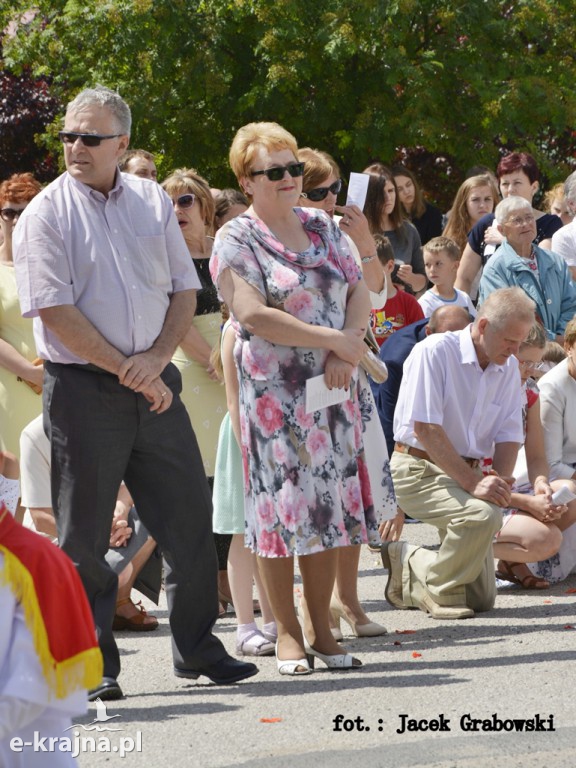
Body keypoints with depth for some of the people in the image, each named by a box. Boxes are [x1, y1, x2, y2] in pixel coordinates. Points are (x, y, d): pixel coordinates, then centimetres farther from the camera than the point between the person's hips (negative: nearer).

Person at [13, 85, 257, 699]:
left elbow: (184, 290, 10)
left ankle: (197, 649, 19)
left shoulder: (153, 203, 10)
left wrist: (157, 357, -7)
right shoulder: (46, 214, -4)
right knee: (84, 536, 0)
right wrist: (126, 370, -12)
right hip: (82, 390, -4)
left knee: (188, 520, 6)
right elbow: (56, 311, -11)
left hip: (154, 386, 4)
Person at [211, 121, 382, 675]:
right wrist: (334, 340, -14)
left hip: (332, 387, 5)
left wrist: (347, 352, -11)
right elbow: (254, 316, -15)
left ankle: (319, 627, 12)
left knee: (329, 502, 4)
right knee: (282, 505, -4)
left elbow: (359, 292, 7)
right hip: (272, 393, -5)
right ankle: (287, 632, 5)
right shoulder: (236, 240, -5)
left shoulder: (322, 227, 12)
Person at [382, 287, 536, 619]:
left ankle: (408, 564, 27)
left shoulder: (509, 368, 6)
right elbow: (425, 429, -21)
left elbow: (509, 435, 6)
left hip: (466, 471, 7)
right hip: (420, 469, -7)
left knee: (482, 599, 2)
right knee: (483, 514, -36)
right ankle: (441, 591, -12)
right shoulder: (435, 352, -15)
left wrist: (501, 481, -15)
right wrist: (471, 483, -26)